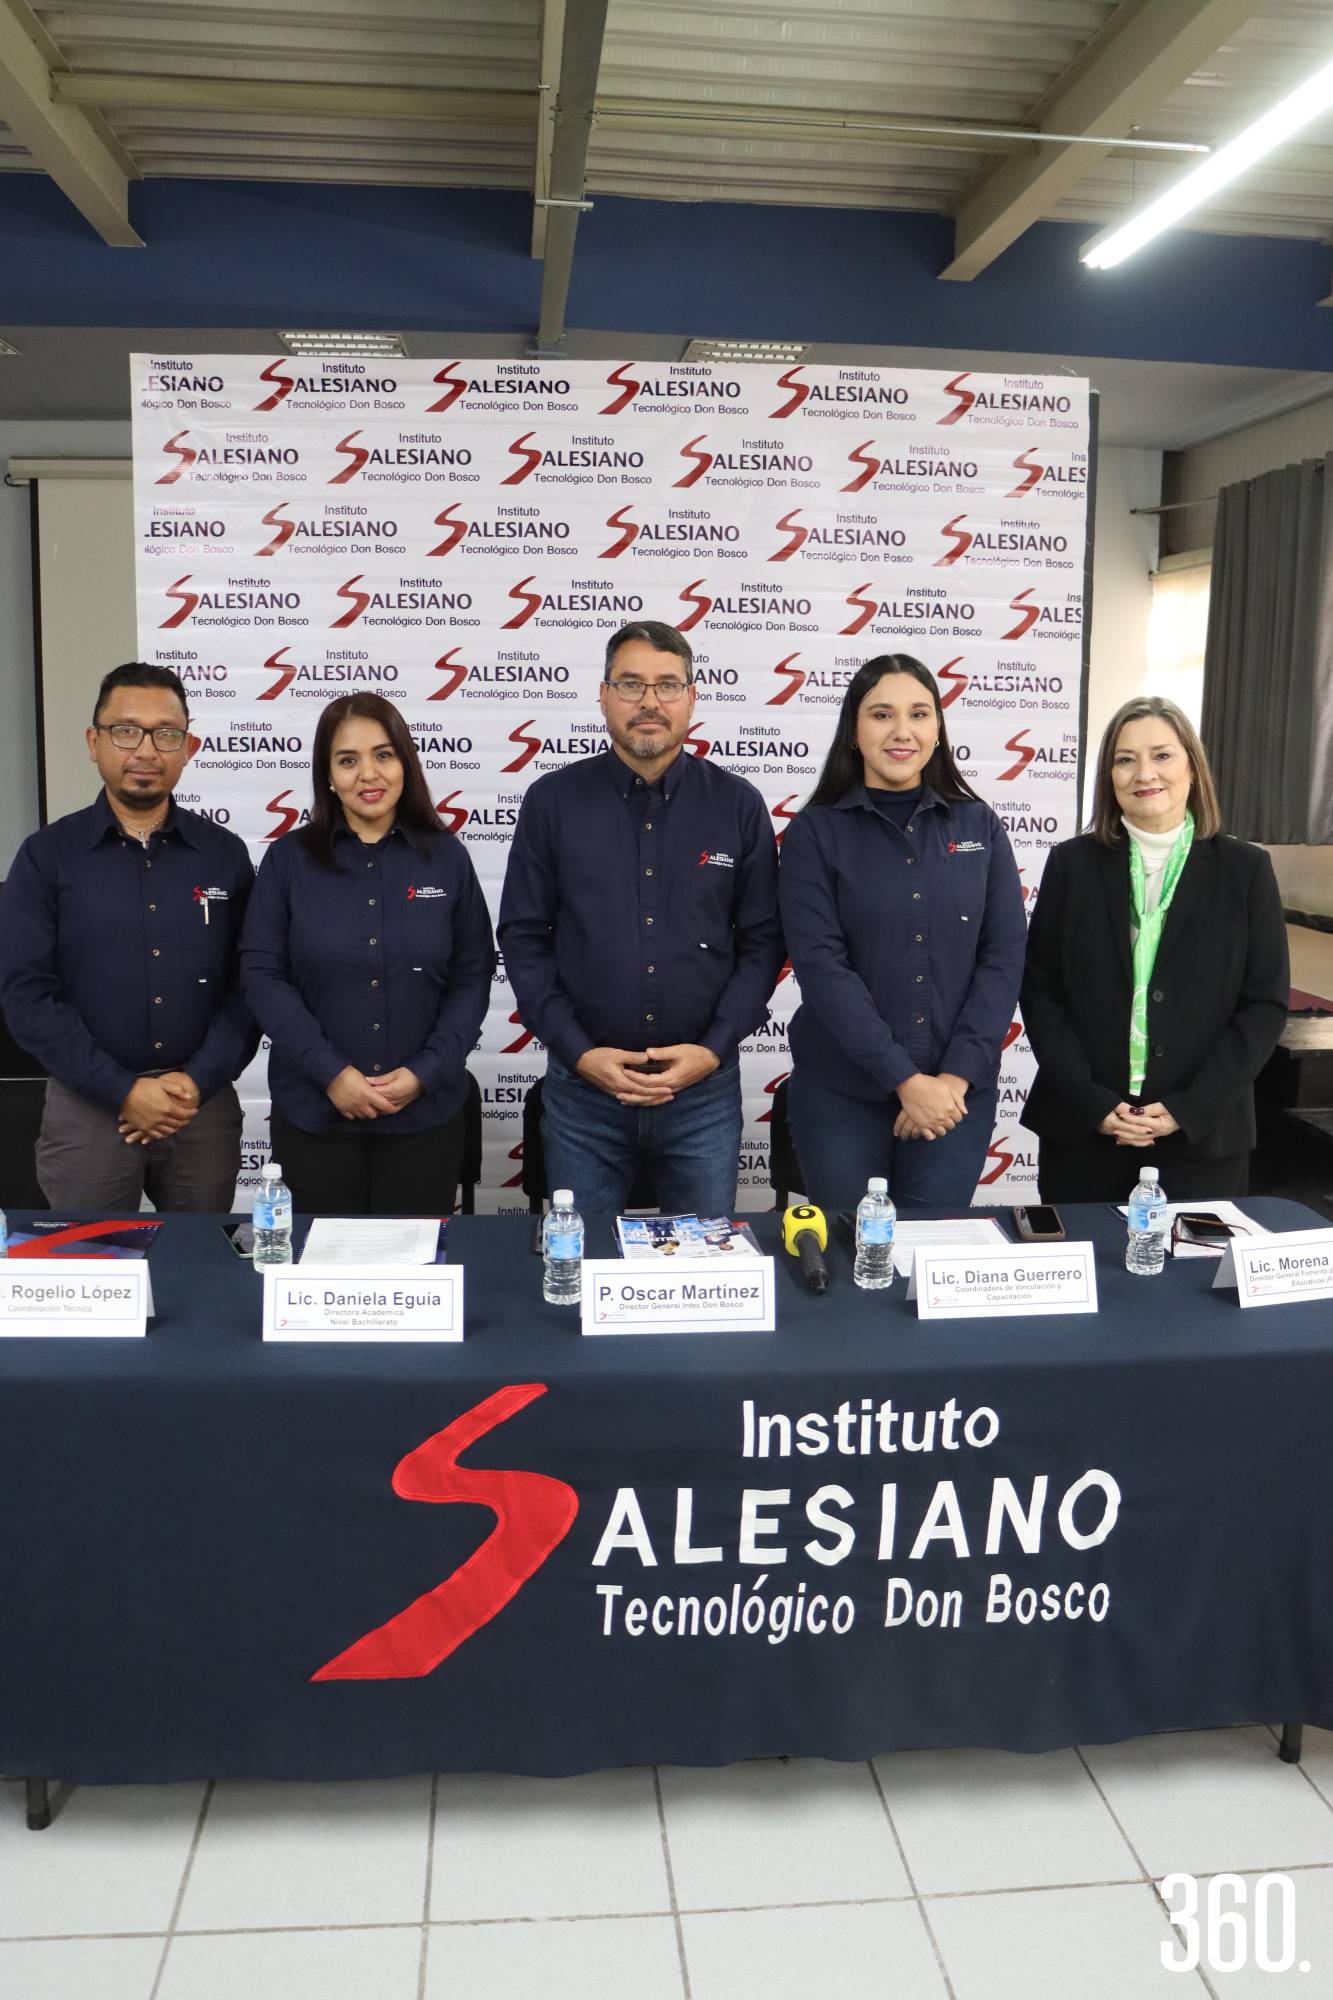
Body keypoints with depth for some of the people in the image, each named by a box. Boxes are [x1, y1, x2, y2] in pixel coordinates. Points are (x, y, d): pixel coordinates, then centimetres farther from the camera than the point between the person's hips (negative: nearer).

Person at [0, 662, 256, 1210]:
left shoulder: (225, 854, 5)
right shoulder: (46, 855, -1)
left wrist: (198, 1081, -12)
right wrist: (123, 1090, -14)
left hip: (206, 1106, 2)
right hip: (87, 1107, -1)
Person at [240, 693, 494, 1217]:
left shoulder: (446, 857, 2)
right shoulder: (288, 859, 1)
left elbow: (472, 976, 2)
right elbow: (262, 973, -4)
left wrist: (426, 1072, -10)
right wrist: (331, 1072, -13)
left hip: (426, 1111, 1)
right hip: (313, 1113, 0)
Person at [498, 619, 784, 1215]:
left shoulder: (738, 806, 1)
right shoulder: (552, 801, 0)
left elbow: (761, 942, 2)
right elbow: (523, 938, 0)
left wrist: (713, 1049, -9)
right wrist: (579, 1052, -8)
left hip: (705, 1087, 1)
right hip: (581, 1083, 0)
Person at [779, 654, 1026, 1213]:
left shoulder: (980, 827, 5)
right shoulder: (816, 831, -3)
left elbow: (1004, 957, 0)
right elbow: (821, 965, -11)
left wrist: (956, 1076, -10)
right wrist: (905, 1079, -16)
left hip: (959, 1090, 2)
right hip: (840, 1093, -2)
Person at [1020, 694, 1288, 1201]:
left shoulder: (1245, 869, 2)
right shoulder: (1072, 864, 3)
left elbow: (1265, 1004, 0)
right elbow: (1040, 992, 1)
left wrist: (1189, 1108, -10)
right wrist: (1091, 1103, -10)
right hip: (1081, 1132, 0)